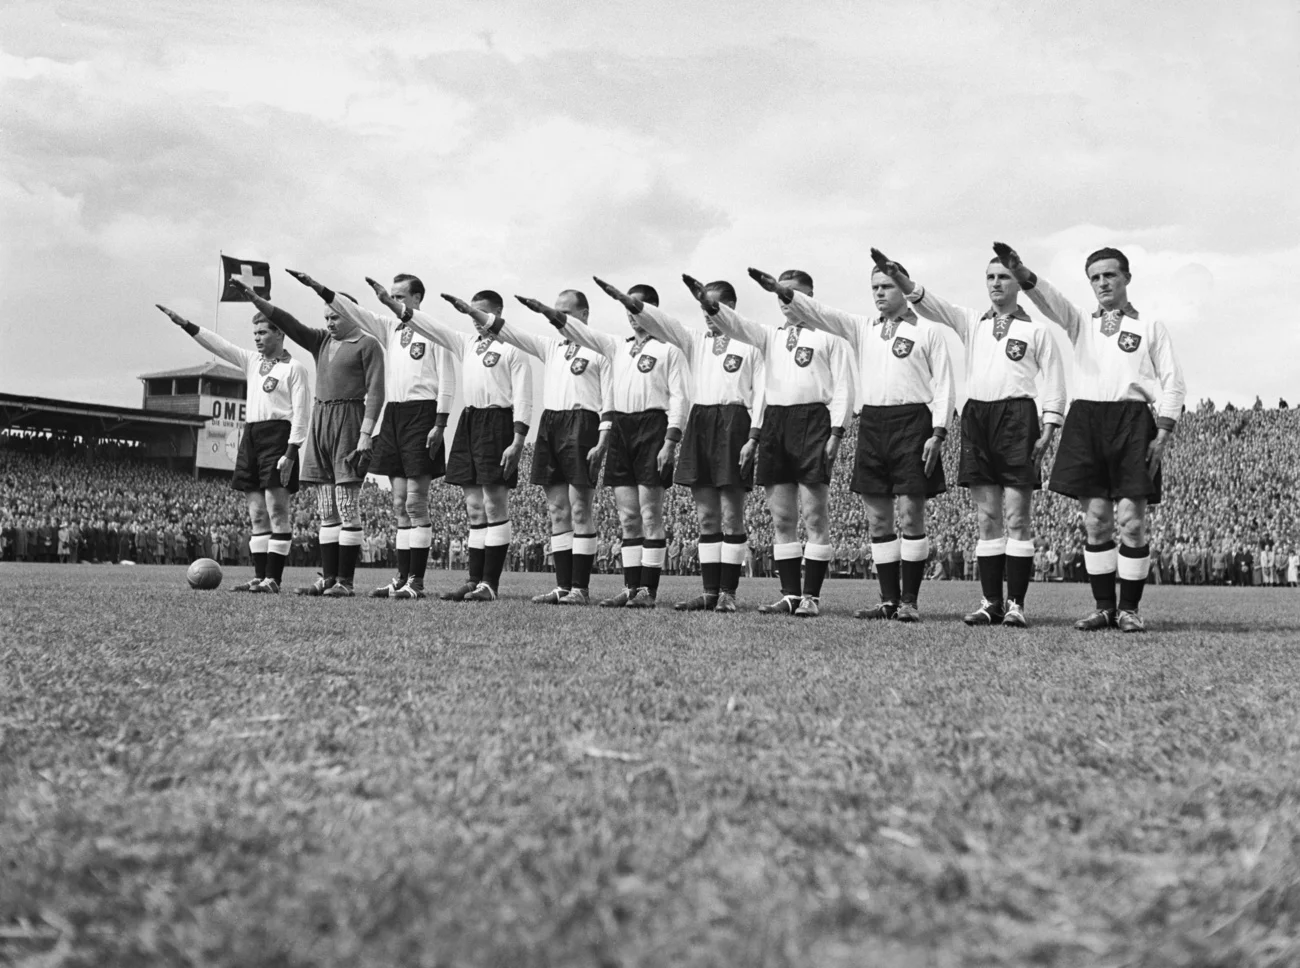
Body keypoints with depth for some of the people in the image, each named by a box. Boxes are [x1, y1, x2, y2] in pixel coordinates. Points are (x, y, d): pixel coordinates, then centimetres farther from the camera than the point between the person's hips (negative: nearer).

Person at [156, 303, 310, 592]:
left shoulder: (294, 368, -3)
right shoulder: (251, 361, 18)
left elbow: (300, 415, -8)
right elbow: (218, 344, 18)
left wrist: (291, 453, -16)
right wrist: (185, 324, 8)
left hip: (277, 435, -7)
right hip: (250, 435, 7)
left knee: (276, 511, -9)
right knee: (257, 515, 6)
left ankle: (273, 579, -10)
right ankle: (259, 577, 7)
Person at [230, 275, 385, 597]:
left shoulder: (368, 345, -2)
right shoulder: (321, 341, 18)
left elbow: (375, 392, -9)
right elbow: (287, 323, 13)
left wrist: (365, 434, -17)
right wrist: (254, 298, 2)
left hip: (347, 420, -7)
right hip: (320, 418, 7)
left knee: (347, 504, -8)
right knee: (326, 508, 6)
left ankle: (345, 581, -7)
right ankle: (327, 577, 8)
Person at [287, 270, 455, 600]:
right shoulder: (389, 327, 16)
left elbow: (447, 380, -7)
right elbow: (352, 311, 9)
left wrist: (440, 424, -13)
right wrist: (317, 287, -2)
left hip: (421, 413, -7)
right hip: (393, 412, 7)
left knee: (415, 501, -7)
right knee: (399, 504, 7)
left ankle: (417, 581, -4)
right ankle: (401, 578, 11)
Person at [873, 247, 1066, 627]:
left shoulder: (1036, 329, 6)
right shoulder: (971, 322, 14)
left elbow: (1054, 383, 3)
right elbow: (931, 305, -1)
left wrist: (1047, 431, -6)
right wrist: (900, 278, -18)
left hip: (1017, 416, -3)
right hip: (976, 417, 4)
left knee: (1017, 517, -4)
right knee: (987, 518, 5)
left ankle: (1015, 603, -1)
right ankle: (990, 602, 9)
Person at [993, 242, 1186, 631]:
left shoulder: (1151, 327, 12)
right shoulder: (1081, 323, 18)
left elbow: (1173, 384, 8)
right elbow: (1049, 300, -2)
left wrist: (1163, 434, -4)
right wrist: (1021, 273, -22)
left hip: (1132, 420, -2)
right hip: (1085, 420, 2)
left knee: (1131, 519, -6)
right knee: (1095, 520, 2)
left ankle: (1129, 608, 1)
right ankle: (1103, 606, 9)